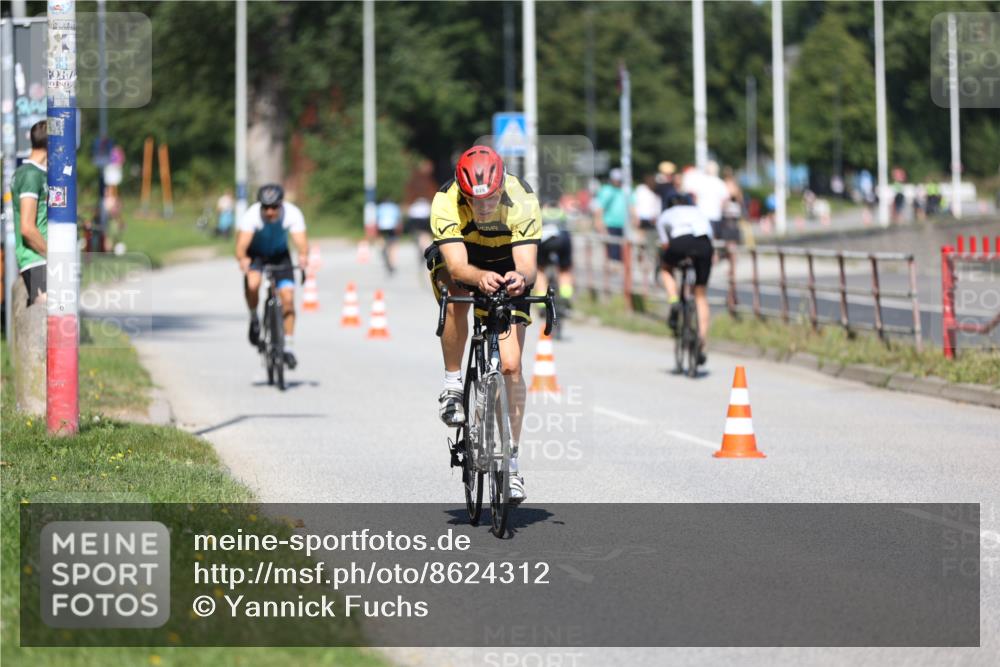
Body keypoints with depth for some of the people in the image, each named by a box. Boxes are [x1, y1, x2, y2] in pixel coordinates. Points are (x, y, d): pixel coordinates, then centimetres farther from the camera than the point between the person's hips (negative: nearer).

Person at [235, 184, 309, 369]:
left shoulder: (292, 214, -27)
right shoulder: (251, 216, -31)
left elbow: (301, 241, -37)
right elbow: (241, 245, -40)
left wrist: (303, 255, -60)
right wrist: (242, 259, -62)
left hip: (280, 255, 2)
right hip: (255, 254, -2)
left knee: (288, 298, -11)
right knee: (252, 284, -32)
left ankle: (287, 346, 2)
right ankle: (254, 318, -2)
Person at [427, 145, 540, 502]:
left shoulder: (523, 201, -32)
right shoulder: (445, 203, -34)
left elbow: (528, 265, -38)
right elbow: (457, 266, -44)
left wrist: (521, 278, -62)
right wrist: (480, 277, -65)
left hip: (506, 265, 0)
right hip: (460, 261, 0)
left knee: (510, 366, -11)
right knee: (456, 299, -37)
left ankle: (510, 461, -1)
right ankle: (452, 383, -15)